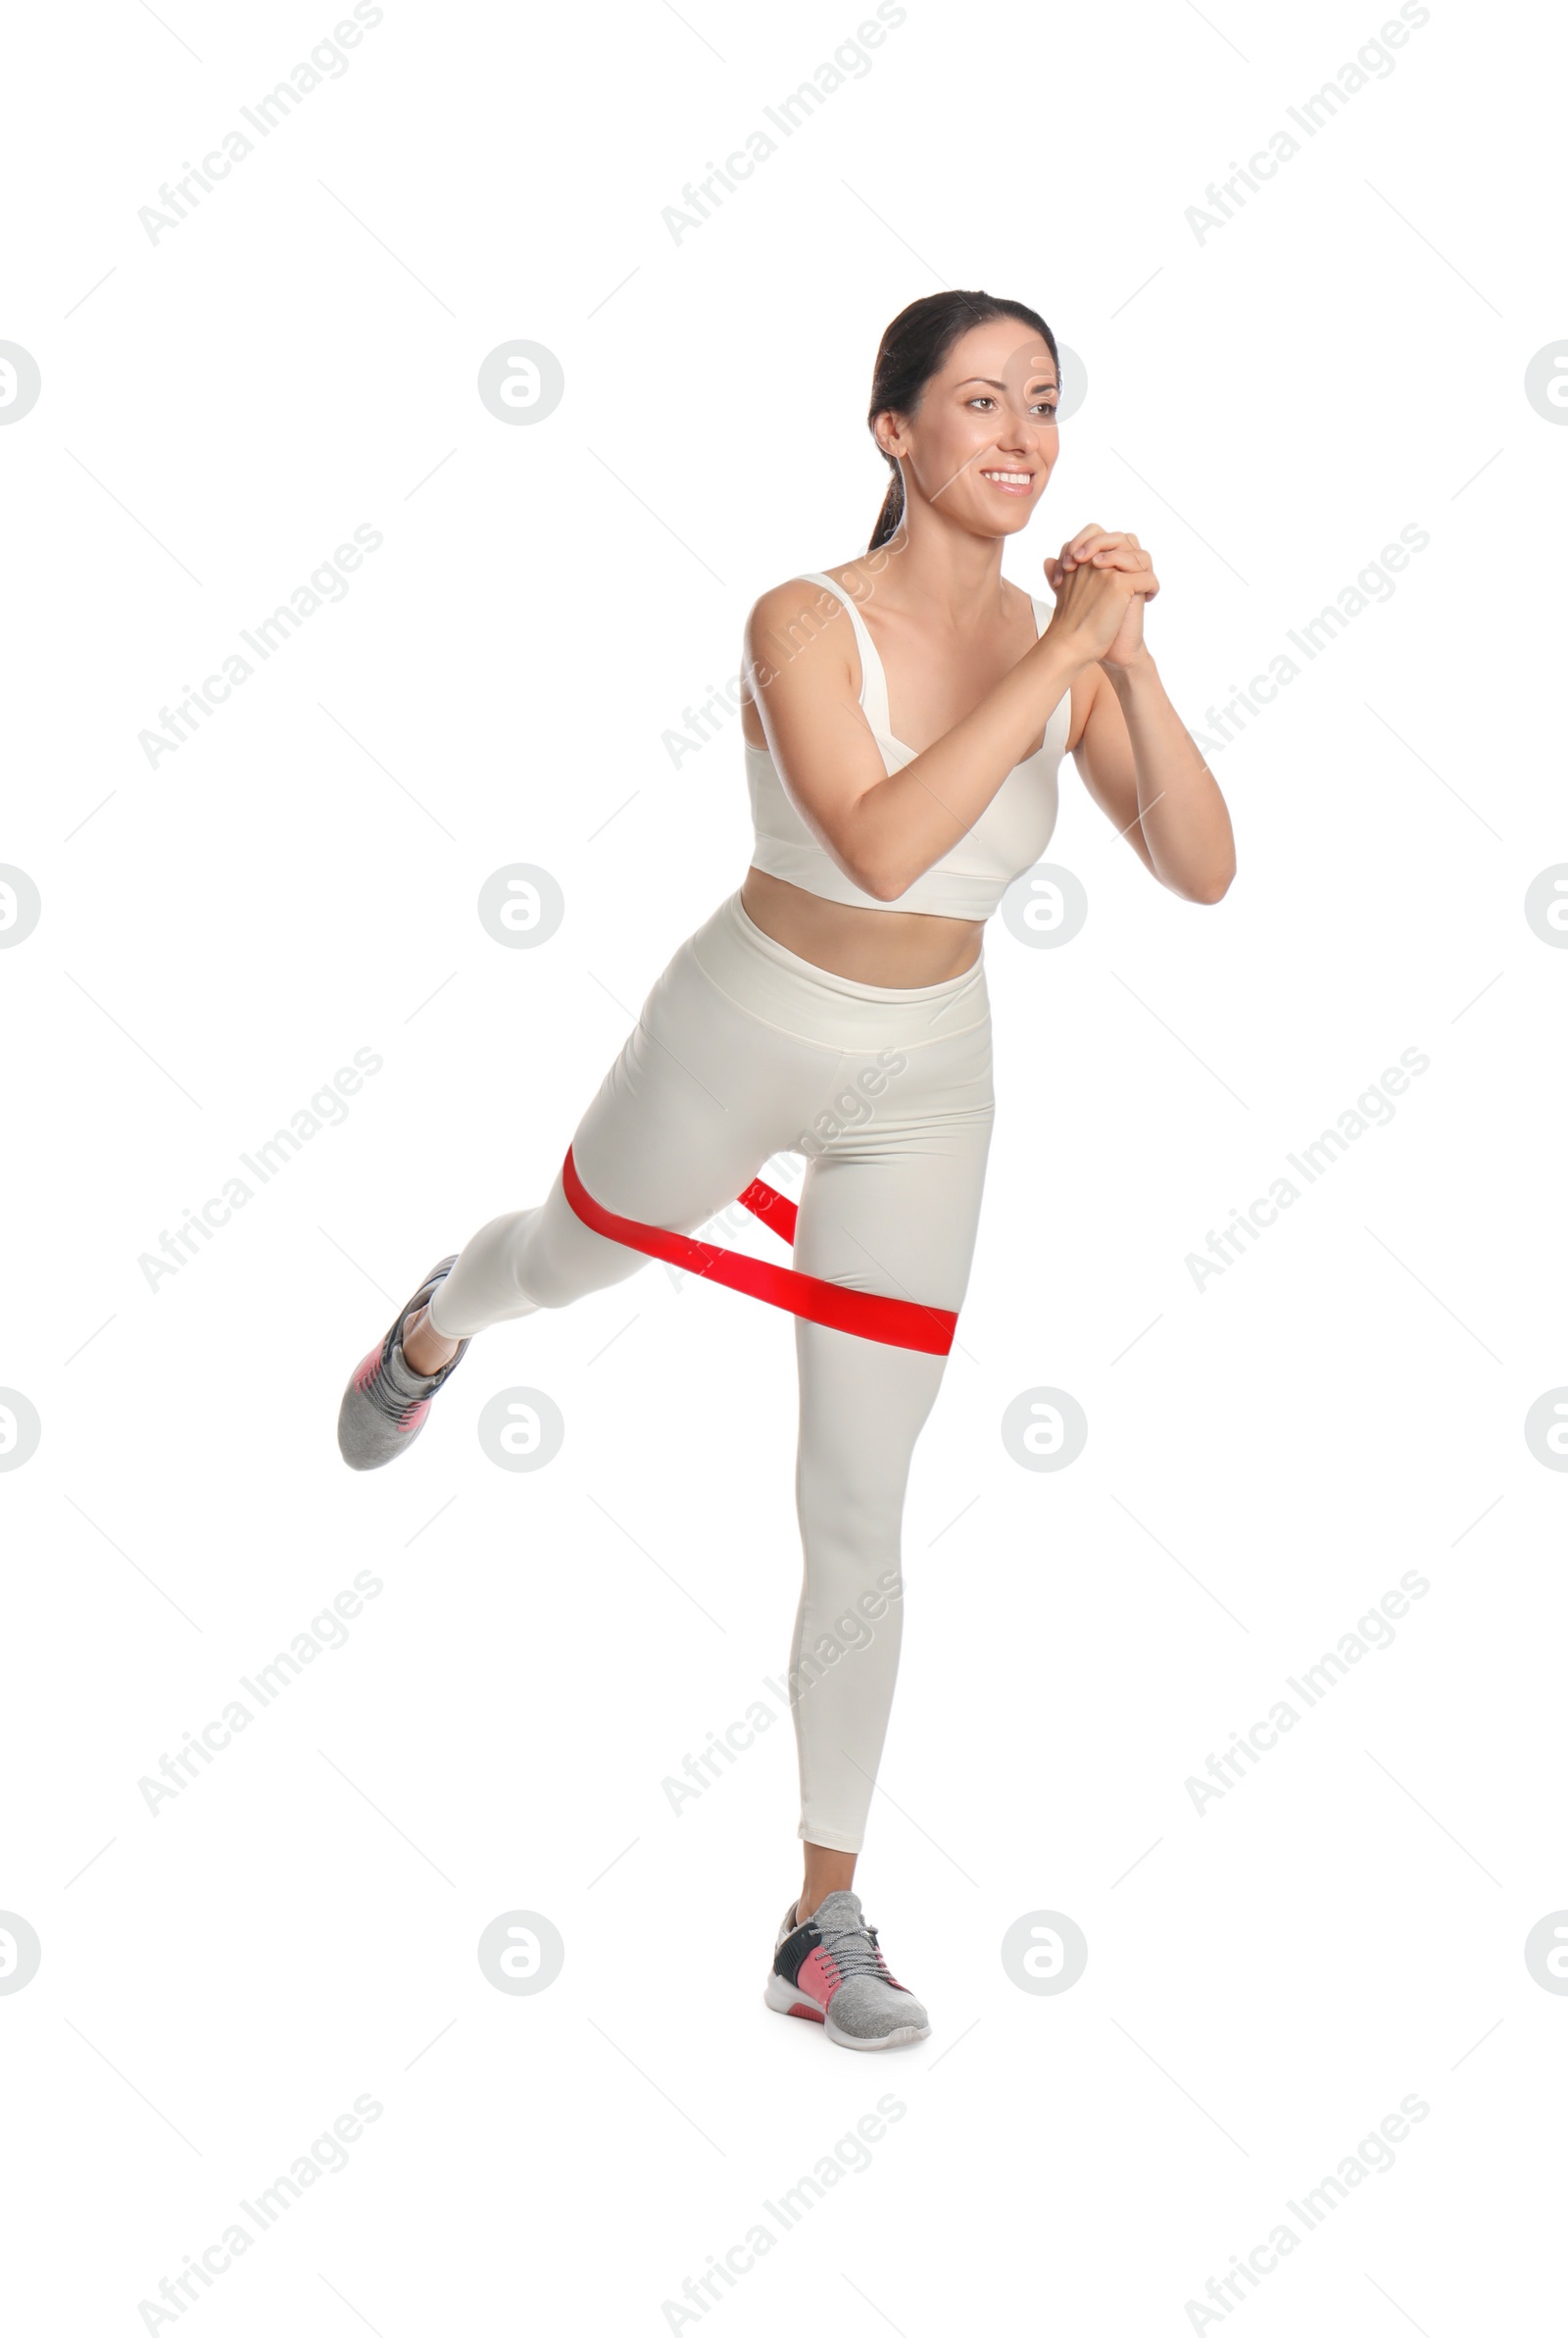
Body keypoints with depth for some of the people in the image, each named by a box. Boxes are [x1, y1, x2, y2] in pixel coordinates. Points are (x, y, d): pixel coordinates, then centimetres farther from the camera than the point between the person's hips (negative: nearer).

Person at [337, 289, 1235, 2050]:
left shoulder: (1062, 644, -11)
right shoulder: (807, 624, -23)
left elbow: (1203, 869, -19)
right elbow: (878, 845, -38)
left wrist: (1127, 659, -30)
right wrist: (1054, 658, -38)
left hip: (926, 1091, 3)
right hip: (743, 1038, -2)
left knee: (859, 1514, 4)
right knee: (567, 1262, 28)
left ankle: (826, 1922, 16)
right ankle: (432, 1332, 69)